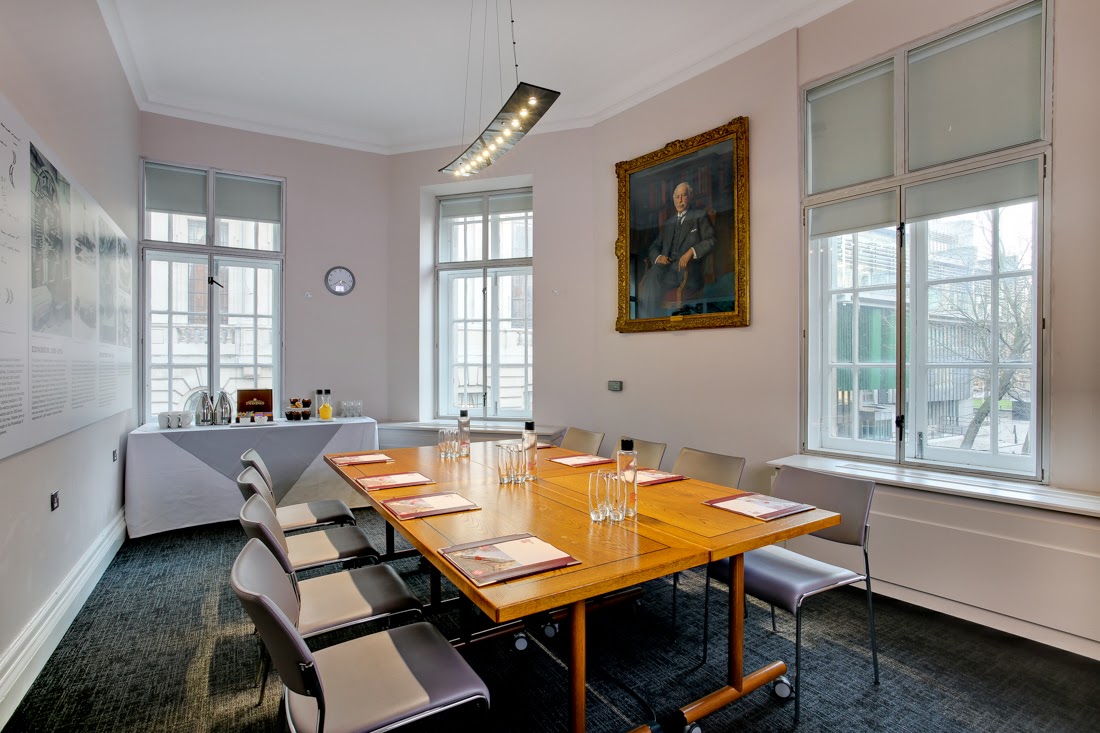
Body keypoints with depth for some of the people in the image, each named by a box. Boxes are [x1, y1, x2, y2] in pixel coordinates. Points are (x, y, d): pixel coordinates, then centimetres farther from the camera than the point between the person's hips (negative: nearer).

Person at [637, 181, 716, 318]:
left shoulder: (700, 216, 16)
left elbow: (710, 241, 3)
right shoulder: (668, 222, 30)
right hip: (666, 266, 4)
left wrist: (691, 251, -16)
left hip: (687, 267, -4)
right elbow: (654, 247, 24)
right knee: (651, 277, -32)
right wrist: (657, 257, -2)